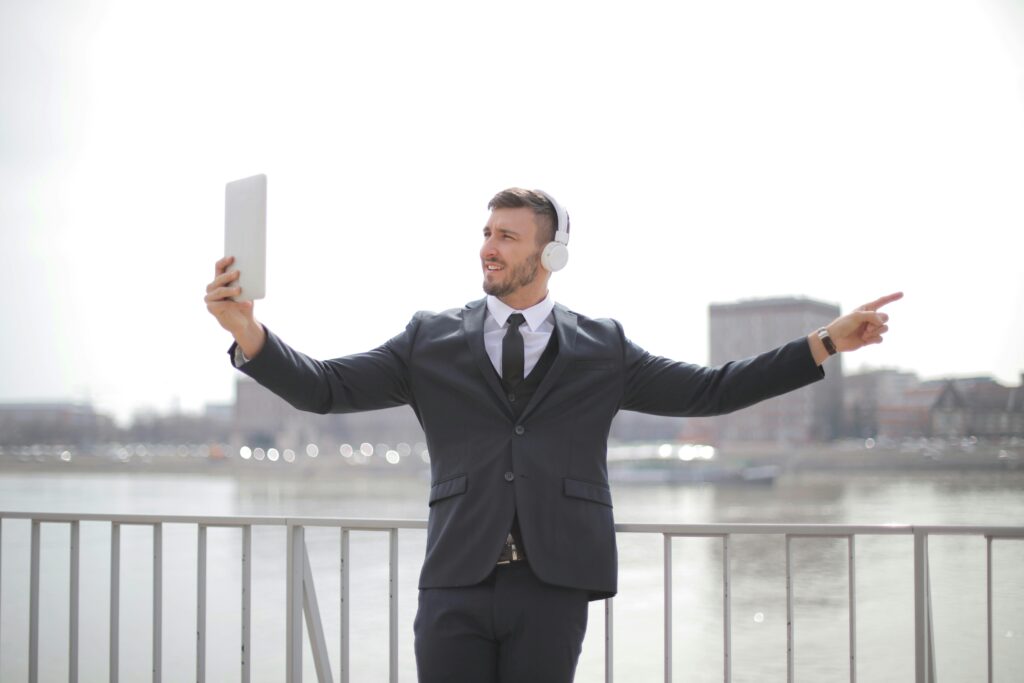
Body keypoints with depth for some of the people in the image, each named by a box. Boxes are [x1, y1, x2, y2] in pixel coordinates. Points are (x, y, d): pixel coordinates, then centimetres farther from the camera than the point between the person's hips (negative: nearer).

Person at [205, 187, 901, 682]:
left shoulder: (602, 347, 10)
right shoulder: (431, 340, 9)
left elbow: (709, 389, 11)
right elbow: (326, 386, 3)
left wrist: (825, 344, 6)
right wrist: (248, 331, -14)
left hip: (553, 583, 0)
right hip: (456, 580, 0)